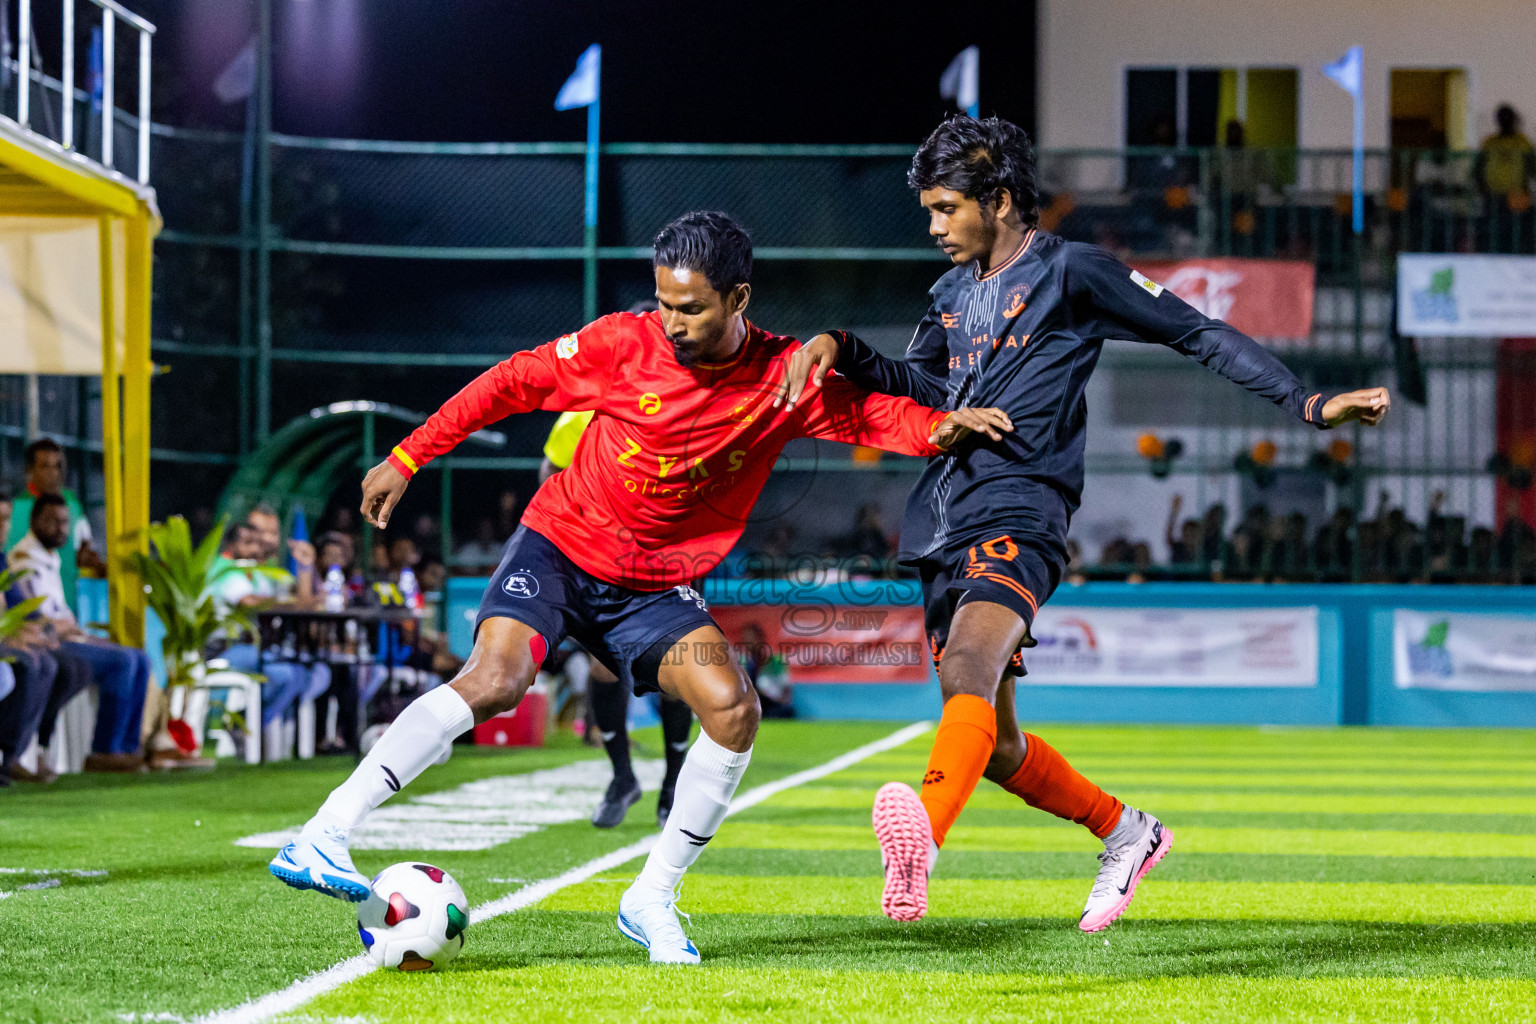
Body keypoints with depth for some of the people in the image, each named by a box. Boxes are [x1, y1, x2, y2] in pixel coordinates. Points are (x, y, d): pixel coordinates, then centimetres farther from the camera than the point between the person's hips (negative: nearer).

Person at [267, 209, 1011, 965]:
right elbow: (513, 383, -4)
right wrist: (406, 458, -2)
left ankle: (651, 901, -2)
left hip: (656, 588, 3)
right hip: (558, 543, -3)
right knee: (494, 681, -27)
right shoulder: (625, 344, -13)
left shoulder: (784, 378, -8)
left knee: (732, 709, -18)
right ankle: (319, 839, -30)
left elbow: (869, 414, -3)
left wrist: (940, 426, -26)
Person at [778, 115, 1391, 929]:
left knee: (972, 667, -34)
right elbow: (921, 389, 24)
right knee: (993, 748, 10)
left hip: (1019, 516, -8)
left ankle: (921, 841, -58)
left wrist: (1309, 405, -6)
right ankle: (1126, 833, 31)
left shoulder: (1072, 273, 1)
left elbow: (1199, 335, 1)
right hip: (945, 527, 8)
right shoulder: (953, 294, 22)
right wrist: (840, 351, 5)